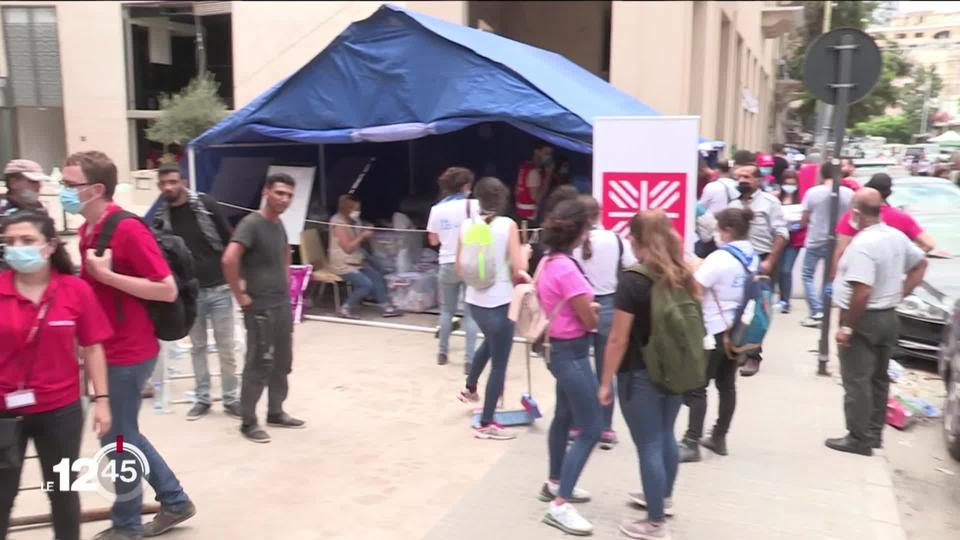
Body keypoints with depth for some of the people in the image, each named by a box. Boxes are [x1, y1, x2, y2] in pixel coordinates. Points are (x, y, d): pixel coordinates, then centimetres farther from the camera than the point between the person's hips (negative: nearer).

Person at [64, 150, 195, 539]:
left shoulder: (128, 229, -20)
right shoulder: (88, 229, 7)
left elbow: (167, 290, -22)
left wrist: (107, 275, -24)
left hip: (129, 352, -9)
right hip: (111, 349, 9)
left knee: (117, 439, 5)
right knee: (124, 434, 18)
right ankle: (174, 502, 32)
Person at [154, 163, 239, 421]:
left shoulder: (206, 204, -7)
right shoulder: (161, 216, 1)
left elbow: (229, 241, -3)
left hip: (218, 288, -2)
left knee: (225, 347, 4)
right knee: (197, 347, 13)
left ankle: (231, 398, 16)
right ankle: (202, 398, 24)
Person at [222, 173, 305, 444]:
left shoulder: (278, 224, 9)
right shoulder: (251, 224, -17)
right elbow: (229, 259, -30)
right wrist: (240, 296, -22)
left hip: (283, 305, 9)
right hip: (261, 309, -8)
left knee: (282, 363, 15)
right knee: (258, 365, -1)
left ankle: (276, 413, 29)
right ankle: (248, 422, 12)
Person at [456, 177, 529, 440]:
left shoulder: (467, 225, 0)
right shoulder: (507, 225, -12)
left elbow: (460, 269, 6)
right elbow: (518, 269, -14)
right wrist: (525, 251, 5)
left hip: (475, 300, 6)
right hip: (499, 302, -6)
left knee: (489, 343, 34)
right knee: (499, 364, 5)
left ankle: (469, 389, 50)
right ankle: (486, 424, 11)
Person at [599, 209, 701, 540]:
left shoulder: (633, 280, -18)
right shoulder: (684, 275, 1)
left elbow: (618, 339, -17)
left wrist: (605, 382, -8)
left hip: (641, 376, -7)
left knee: (649, 447, 4)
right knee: (665, 436, 24)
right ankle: (663, 498, 44)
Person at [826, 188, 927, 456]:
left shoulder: (862, 245, -24)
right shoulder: (897, 236, 4)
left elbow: (862, 292, -30)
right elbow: (921, 264, 18)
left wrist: (847, 326, -22)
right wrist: (900, 294, 14)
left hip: (864, 320, -9)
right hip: (888, 317, 9)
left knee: (857, 381, 0)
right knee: (879, 378, 16)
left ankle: (859, 439, 5)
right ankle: (874, 433, 26)